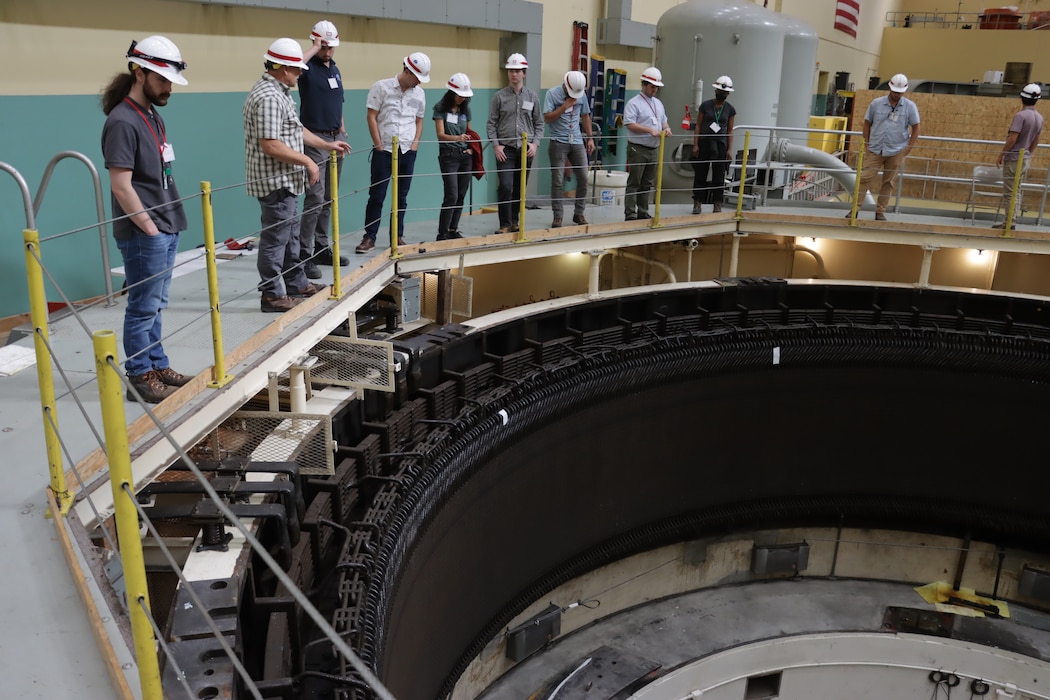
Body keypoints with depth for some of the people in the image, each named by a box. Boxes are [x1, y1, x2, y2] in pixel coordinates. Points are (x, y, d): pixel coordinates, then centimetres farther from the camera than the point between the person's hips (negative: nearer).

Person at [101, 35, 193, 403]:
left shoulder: (153, 115, 13)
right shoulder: (122, 121, -15)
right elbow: (121, 186, -18)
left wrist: (168, 225, 14)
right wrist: (150, 229, -14)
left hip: (167, 229, 9)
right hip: (144, 234, -9)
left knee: (155, 305, 16)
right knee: (143, 308, 0)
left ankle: (158, 366, 26)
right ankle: (141, 378, 10)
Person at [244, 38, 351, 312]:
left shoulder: (278, 92, 14)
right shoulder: (268, 98, -20)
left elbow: (295, 130, 23)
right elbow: (270, 146, -26)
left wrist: (327, 145, 23)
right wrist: (307, 161, -17)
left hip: (286, 180, 11)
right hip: (275, 181, -11)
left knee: (290, 234, 19)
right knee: (275, 237, -2)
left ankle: (296, 283, 32)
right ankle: (273, 295, 7)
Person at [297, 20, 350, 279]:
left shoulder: (335, 69, 15)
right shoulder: (308, 68, -8)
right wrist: (314, 48, -20)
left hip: (336, 138, 8)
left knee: (329, 198, 10)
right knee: (315, 199, -11)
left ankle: (322, 248, 18)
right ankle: (304, 255, -8)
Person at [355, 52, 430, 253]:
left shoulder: (419, 93, 7)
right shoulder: (382, 87, -5)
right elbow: (372, 117, -5)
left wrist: (416, 141, 3)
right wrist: (379, 145, -7)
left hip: (408, 152, 4)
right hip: (384, 150, -4)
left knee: (401, 197, 9)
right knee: (376, 196, -2)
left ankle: (397, 236, 17)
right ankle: (369, 237, 4)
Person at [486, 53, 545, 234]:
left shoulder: (532, 96, 8)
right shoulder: (499, 96, 2)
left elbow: (539, 123, 10)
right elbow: (491, 124, 2)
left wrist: (535, 143, -3)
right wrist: (496, 145, -9)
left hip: (526, 149, 2)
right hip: (505, 149, -2)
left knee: (519, 189, 8)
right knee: (505, 187, -11)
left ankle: (514, 222, 20)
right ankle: (504, 225, -3)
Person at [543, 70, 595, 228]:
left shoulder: (582, 94, 8)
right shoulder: (552, 94, -4)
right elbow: (547, 118, -10)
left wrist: (590, 138, 12)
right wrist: (565, 105, -16)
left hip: (577, 142, 4)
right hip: (558, 142, -4)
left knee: (583, 178, 3)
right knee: (558, 181, -3)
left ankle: (579, 213, 16)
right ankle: (557, 216, 4)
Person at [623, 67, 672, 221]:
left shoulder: (658, 103, 17)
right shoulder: (634, 103, -8)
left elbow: (663, 121, 22)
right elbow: (630, 124, -17)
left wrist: (666, 128, -2)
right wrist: (650, 130, -22)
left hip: (653, 150, 7)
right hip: (637, 149, -7)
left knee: (646, 184, 11)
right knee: (634, 183, -6)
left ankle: (643, 213, 17)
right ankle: (630, 214, -4)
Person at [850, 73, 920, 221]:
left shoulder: (910, 106, 1)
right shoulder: (876, 103, 2)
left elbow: (915, 128, 4)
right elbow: (867, 123, 9)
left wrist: (909, 148, -3)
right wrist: (866, 143, 1)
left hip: (896, 152, 0)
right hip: (875, 150, 0)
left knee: (888, 182, 5)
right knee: (865, 178, -7)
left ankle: (880, 211, 13)